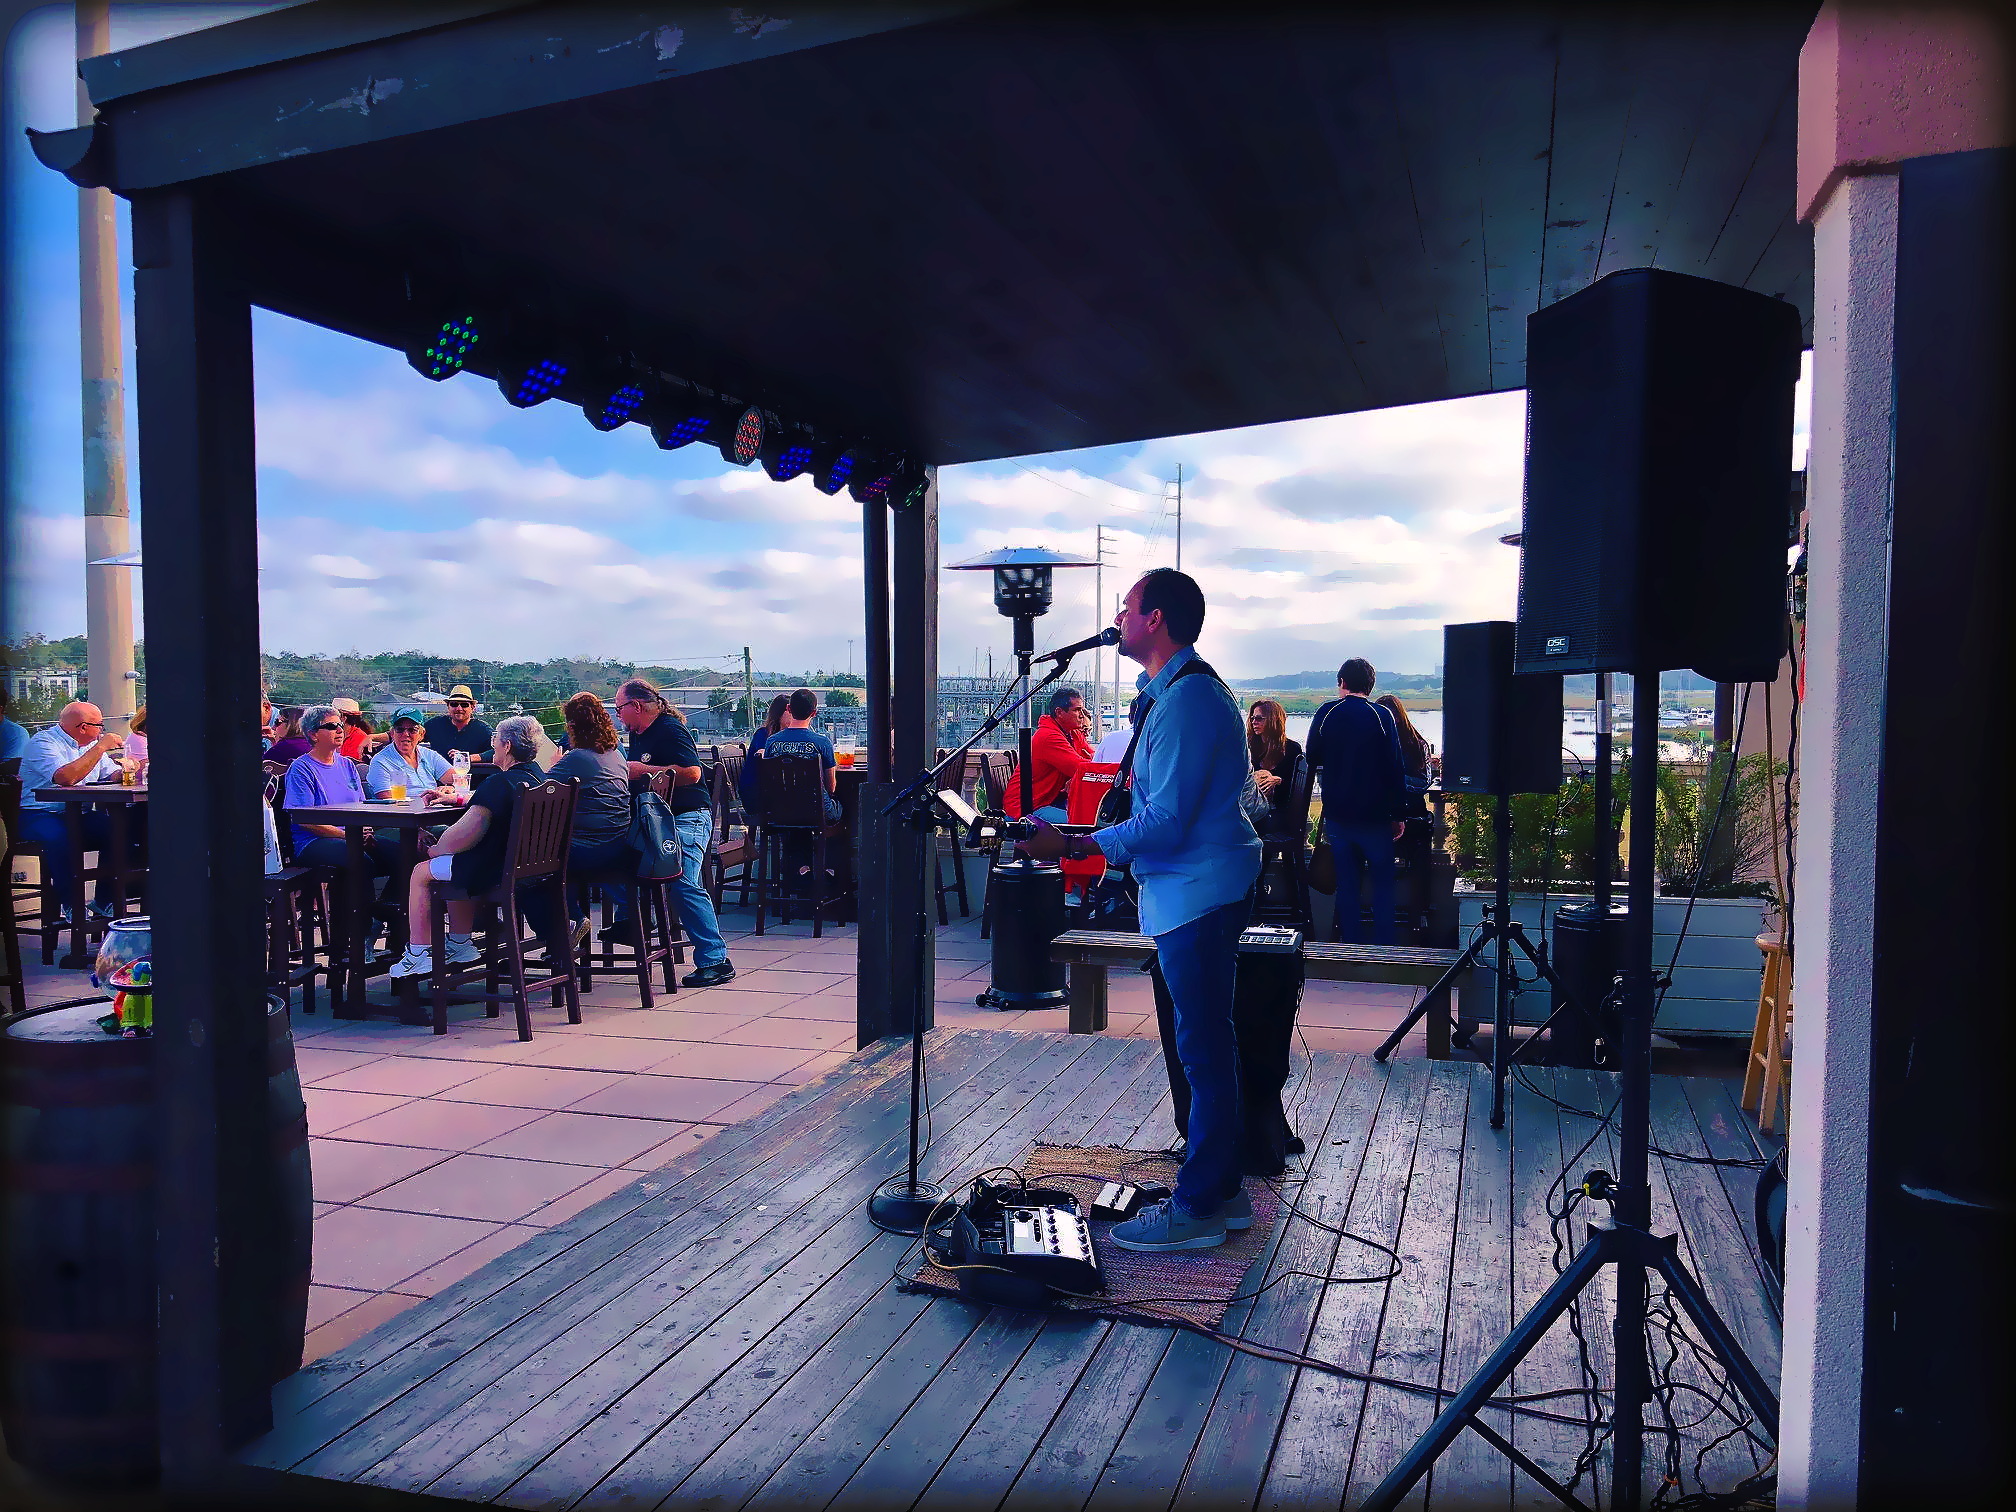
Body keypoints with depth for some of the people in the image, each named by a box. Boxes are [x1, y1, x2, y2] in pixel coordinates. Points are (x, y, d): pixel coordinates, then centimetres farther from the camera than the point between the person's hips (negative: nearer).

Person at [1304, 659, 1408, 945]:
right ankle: (1383, 950, 7)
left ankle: (1350, 949, 14)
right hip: (1374, 814, -2)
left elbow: (1312, 758, 10)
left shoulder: (1326, 713, -2)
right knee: (1383, 882, 9)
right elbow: (1394, 769, -8)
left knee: (1346, 882, 11)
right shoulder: (1381, 716, -7)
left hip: (1336, 814, 2)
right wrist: (1400, 815, -2)